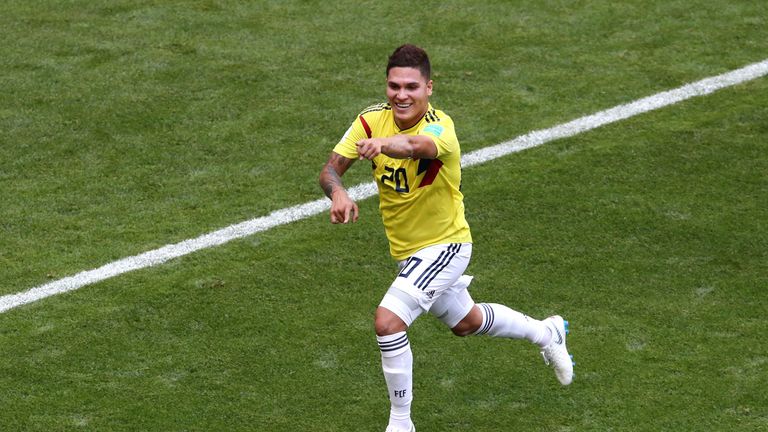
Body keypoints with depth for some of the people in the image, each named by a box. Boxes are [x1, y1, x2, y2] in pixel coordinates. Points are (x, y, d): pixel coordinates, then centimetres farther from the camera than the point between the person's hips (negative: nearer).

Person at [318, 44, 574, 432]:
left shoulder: (440, 127, -30)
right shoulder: (372, 121, -13)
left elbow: (418, 146, -54)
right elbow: (330, 168, -19)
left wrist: (384, 144, -76)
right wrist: (337, 193, -42)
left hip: (444, 245, -7)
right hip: (406, 250, 7)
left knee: (388, 320, -24)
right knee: (466, 321, 28)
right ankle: (546, 332, 54)